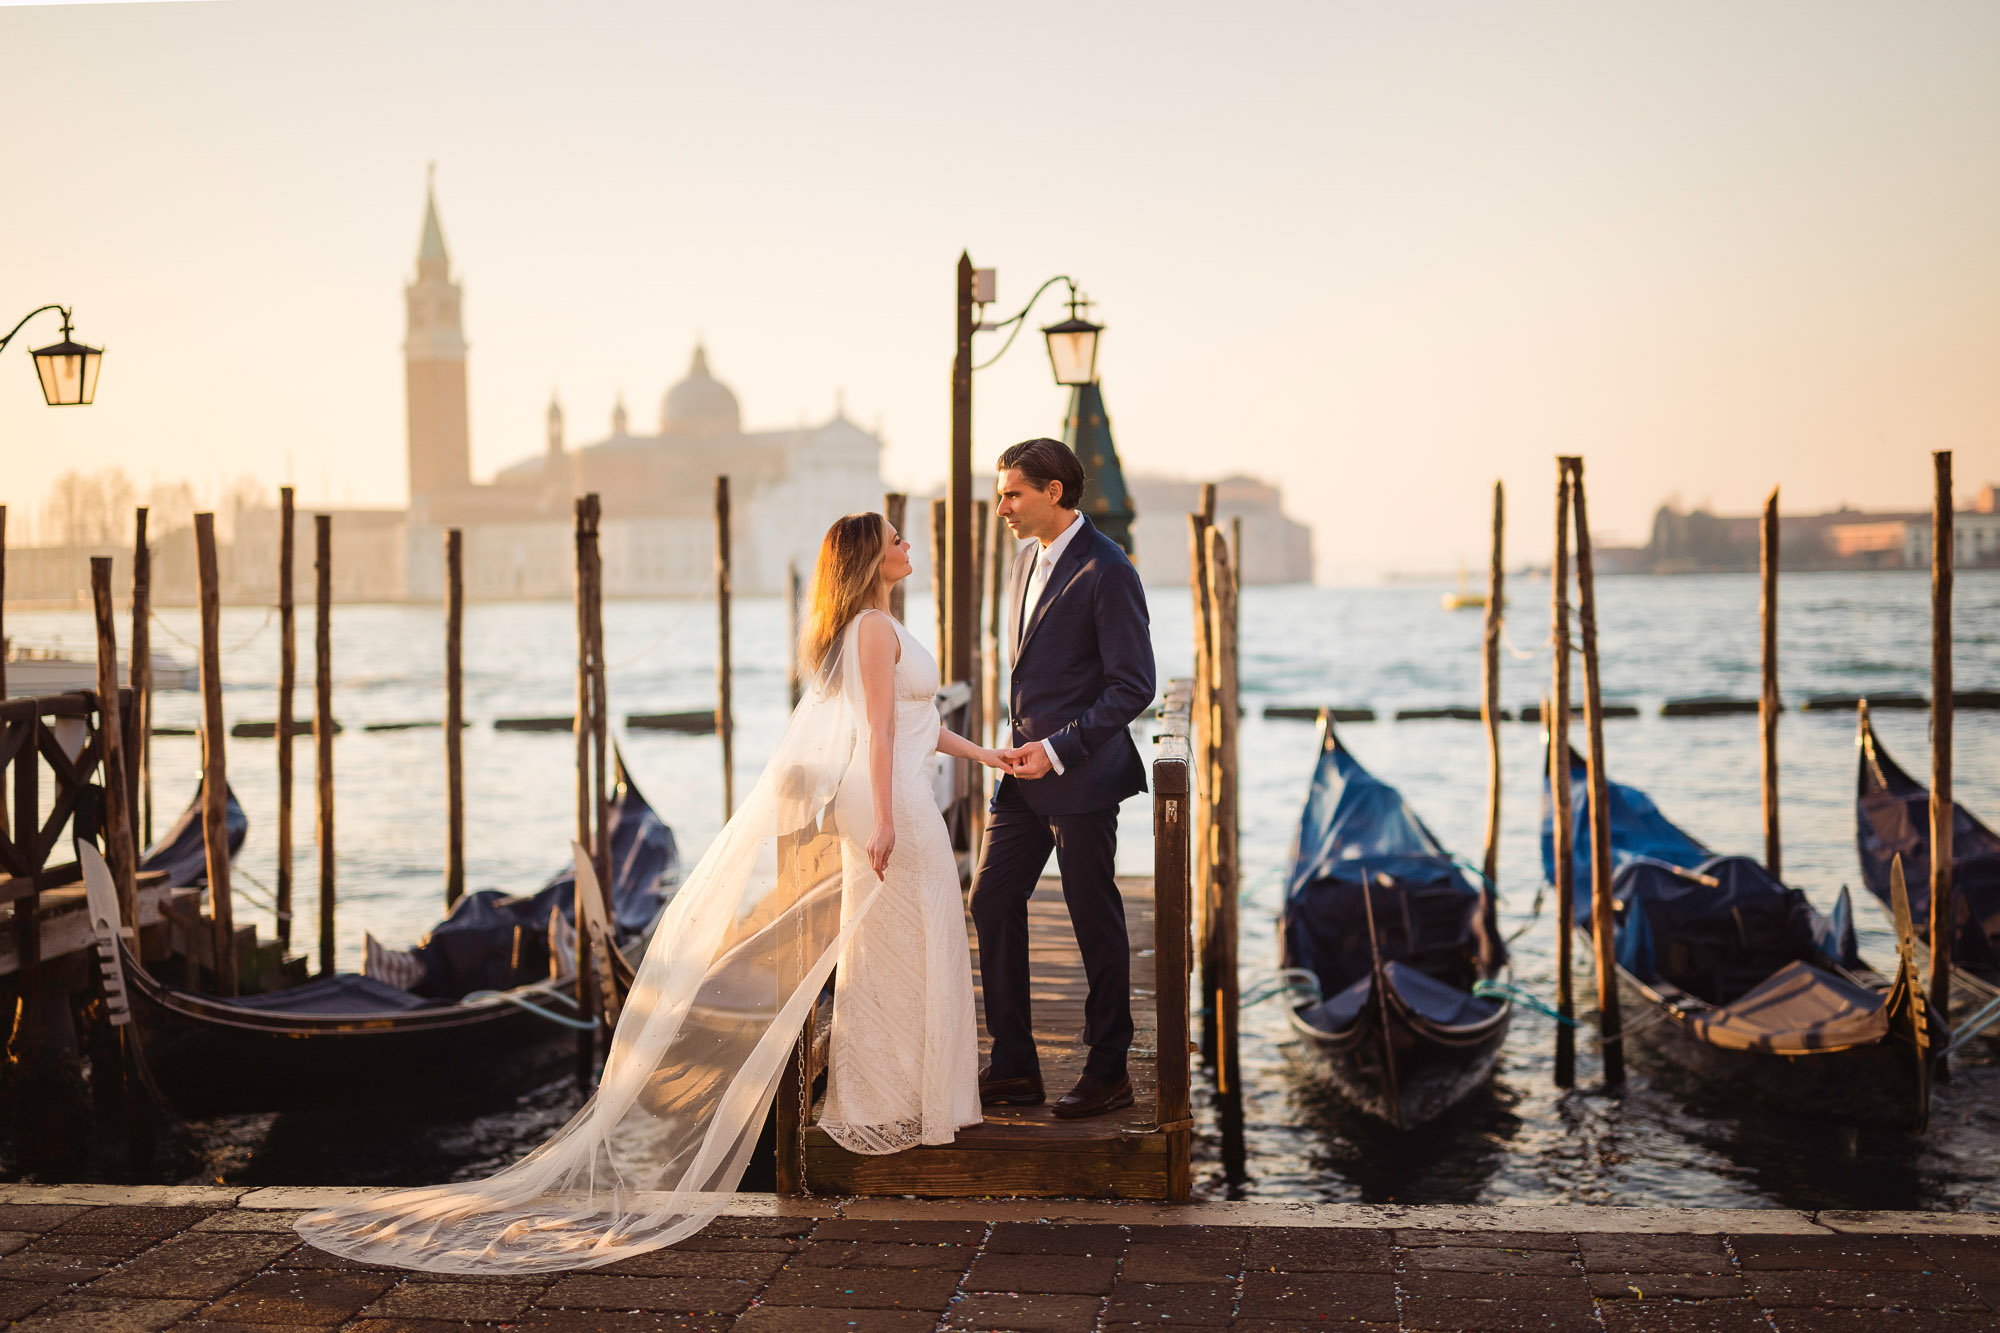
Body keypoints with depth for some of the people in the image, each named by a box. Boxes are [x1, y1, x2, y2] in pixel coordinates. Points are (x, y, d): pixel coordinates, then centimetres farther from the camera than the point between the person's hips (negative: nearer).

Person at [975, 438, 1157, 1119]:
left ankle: (1108, 1071, 17)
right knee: (991, 902, 7)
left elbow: (1134, 685, -17)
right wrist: (1023, 744, 11)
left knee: (1096, 923, 3)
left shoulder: (1106, 570, -15)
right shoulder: (1028, 558, 12)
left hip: (1081, 778, -8)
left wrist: (1058, 749, -20)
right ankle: (1014, 1068, 16)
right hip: (1026, 771, 9)